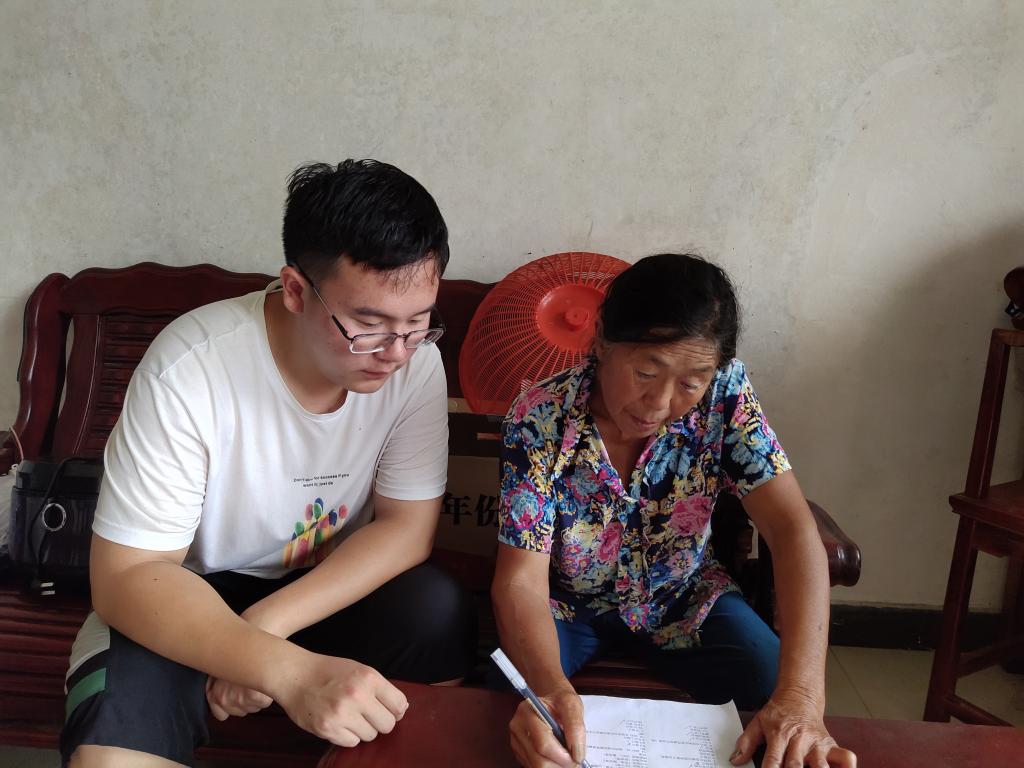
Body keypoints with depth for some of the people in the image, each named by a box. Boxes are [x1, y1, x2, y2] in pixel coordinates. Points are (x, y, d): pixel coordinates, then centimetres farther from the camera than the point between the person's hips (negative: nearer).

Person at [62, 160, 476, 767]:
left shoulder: (415, 359, -17)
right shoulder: (189, 371, -27)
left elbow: (408, 526, -13)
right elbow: (127, 574, -25)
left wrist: (266, 625, -27)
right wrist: (287, 670, -41)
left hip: (335, 585, 3)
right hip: (191, 596, -2)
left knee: (439, 615, -26)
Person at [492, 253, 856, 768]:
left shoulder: (724, 395, -22)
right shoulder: (540, 420, -26)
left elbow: (792, 529, -28)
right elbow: (521, 581, -27)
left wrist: (801, 696, -42)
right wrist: (550, 690, -50)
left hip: (685, 600, 2)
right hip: (565, 603, -1)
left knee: (780, 703, -19)